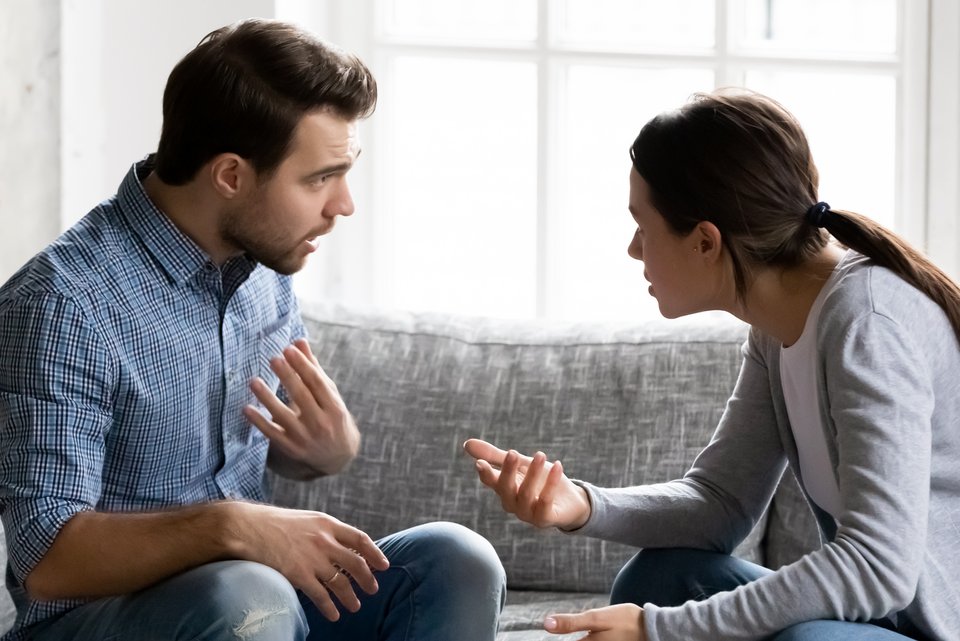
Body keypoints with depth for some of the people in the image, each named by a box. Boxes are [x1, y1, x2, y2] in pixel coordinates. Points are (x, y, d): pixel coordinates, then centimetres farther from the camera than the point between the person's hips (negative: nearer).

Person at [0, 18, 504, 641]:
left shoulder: (264, 267, 3)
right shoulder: (64, 301, -19)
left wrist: (333, 445, -8)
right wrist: (231, 526, -35)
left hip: (252, 590, 7)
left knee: (454, 561, -14)